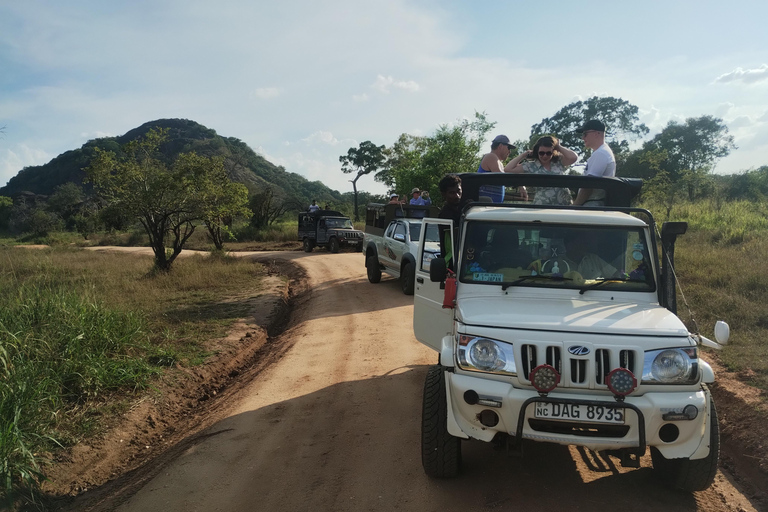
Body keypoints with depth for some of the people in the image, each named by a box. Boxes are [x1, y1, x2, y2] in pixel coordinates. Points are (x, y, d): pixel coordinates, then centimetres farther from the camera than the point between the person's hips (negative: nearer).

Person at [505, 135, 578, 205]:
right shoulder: (531, 166, -1)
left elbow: (574, 157, -16)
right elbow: (508, 169, -5)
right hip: (542, 207, -1)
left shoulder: (559, 161, 3)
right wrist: (524, 154, 0)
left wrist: (558, 147, -3)